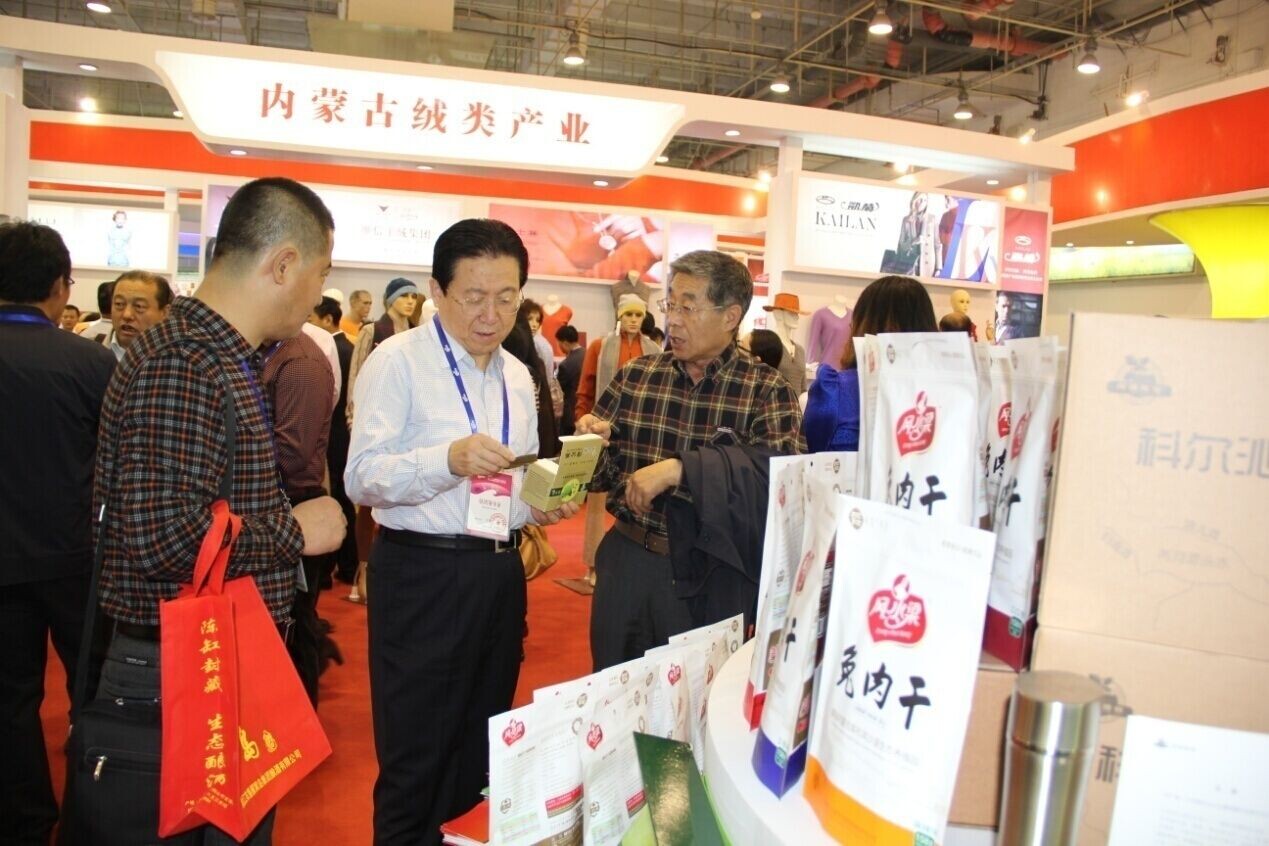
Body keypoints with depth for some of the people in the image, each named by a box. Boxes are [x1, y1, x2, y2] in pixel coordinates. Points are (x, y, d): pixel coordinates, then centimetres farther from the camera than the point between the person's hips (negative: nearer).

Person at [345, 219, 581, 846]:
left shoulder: (518, 376, 13)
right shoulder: (398, 361, -7)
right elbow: (361, 477, -16)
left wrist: (541, 506, 0)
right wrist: (449, 459, -32)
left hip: (500, 575, 6)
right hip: (421, 576, -6)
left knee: (479, 749, 18)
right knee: (414, 759, 6)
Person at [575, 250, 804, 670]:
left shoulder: (766, 391, -7)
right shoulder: (634, 375, 2)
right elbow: (603, 475, 9)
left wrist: (677, 469, -29)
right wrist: (594, 440, -13)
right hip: (626, 558, 3)